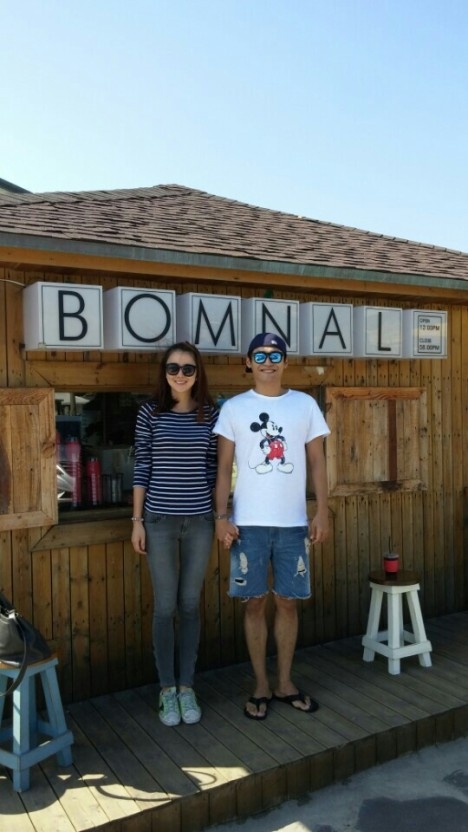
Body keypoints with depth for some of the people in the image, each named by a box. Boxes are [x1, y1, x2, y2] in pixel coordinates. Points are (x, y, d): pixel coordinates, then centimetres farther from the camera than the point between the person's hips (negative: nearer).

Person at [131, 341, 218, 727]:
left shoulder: (211, 413, 2)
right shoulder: (150, 412, -2)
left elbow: (214, 468, 6)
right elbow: (141, 468, -1)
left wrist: (220, 515, 6)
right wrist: (137, 520, -2)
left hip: (199, 521, 1)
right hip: (159, 521, -1)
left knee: (190, 605, 10)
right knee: (165, 607, 6)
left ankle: (187, 687, 25)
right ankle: (168, 690, 23)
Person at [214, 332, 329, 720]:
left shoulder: (305, 404, 4)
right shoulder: (233, 408, 1)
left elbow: (317, 462, 5)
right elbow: (224, 467, 0)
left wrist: (322, 512, -2)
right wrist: (221, 516, -7)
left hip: (294, 522, 1)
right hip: (249, 523, -1)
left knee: (288, 602, 10)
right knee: (255, 602, 7)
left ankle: (285, 682, 26)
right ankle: (261, 685, 22)